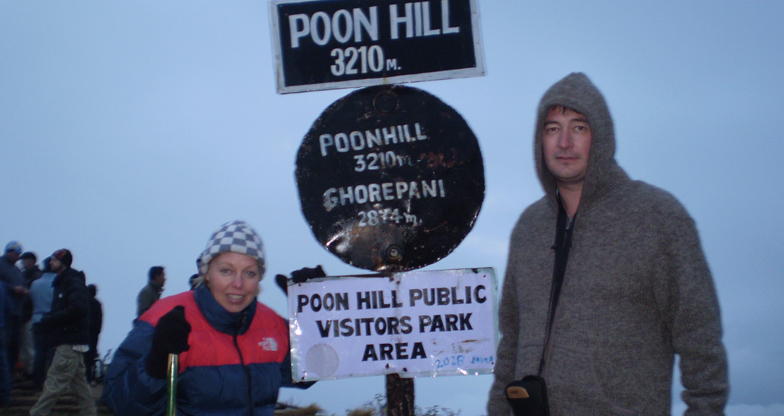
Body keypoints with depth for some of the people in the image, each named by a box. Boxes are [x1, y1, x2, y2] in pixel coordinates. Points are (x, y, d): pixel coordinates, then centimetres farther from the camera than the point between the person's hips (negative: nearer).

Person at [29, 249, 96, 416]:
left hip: (70, 342, -10)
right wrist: (48, 319, 2)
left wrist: (49, 320, -16)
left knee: (55, 383, -9)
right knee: (79, 383, 11)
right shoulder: (62, 282, 21)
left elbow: (76, 309, -22)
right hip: (69, 341, 10)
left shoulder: (73, 282, -10)